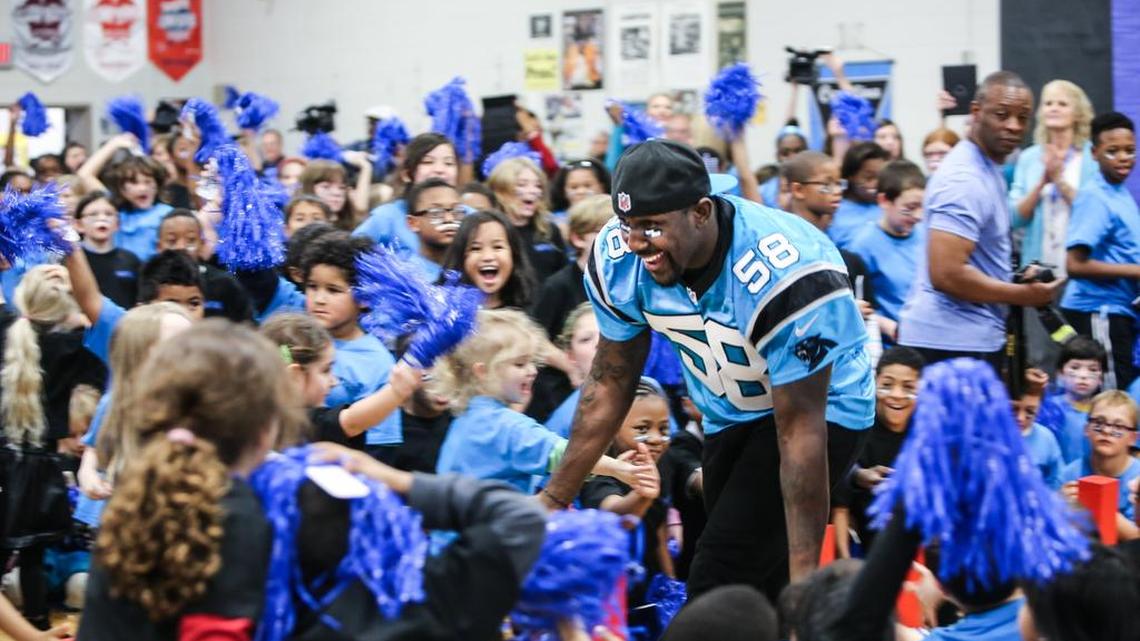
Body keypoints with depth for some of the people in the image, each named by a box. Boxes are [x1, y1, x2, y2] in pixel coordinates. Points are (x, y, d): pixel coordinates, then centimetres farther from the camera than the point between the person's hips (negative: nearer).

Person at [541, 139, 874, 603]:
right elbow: (610, 382, -3)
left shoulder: (785, 277, -36)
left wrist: (803, 574, -30)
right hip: (729, 414, 7)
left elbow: (799, 429, -31)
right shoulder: (616, 257, -19)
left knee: (719, 585, -20)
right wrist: (555, 498, -3)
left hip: (822, 406, -6)